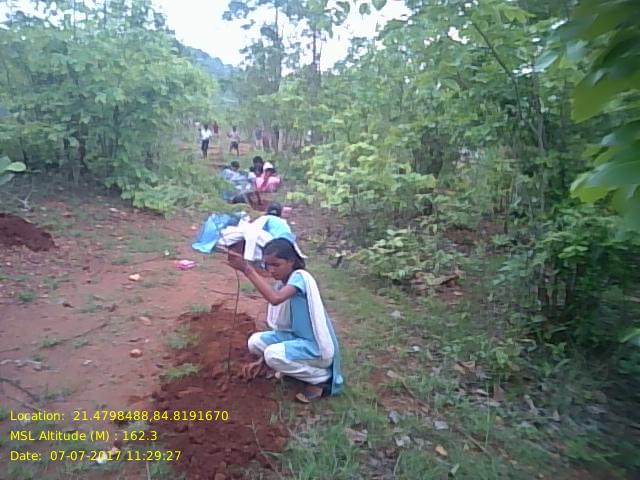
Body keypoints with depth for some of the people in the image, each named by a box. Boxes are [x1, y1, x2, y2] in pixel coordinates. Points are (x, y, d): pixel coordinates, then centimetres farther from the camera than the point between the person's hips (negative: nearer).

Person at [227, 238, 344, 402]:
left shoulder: (300, 277, -21)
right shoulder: (281, 284, 4)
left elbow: (275, 299, -41)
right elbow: (281, 326, 7)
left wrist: (247, 269, -39)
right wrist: (261, 361, 3)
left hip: (317, 347, -8)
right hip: (296, 338, 8)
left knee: (273, 355, -27)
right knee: (255, 341, -1)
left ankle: (322, 377, -6)